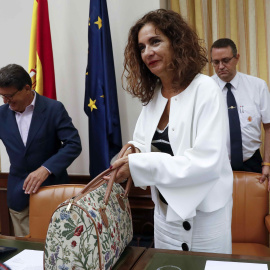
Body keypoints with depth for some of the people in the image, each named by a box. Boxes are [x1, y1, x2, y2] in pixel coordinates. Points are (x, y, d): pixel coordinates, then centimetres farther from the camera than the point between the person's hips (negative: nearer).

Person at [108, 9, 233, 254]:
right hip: (165, 211, 6)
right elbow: (144, 146, 8)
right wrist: (132, 153, -15)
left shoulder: (205, 90, -17)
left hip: (204, 213, -6)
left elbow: (207, 161, -25)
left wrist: (137, 166, -26)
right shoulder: (152, 95, 4)